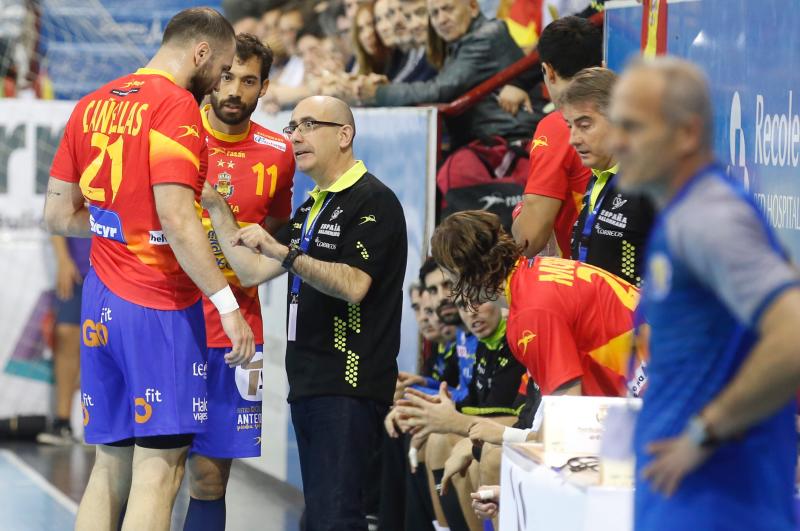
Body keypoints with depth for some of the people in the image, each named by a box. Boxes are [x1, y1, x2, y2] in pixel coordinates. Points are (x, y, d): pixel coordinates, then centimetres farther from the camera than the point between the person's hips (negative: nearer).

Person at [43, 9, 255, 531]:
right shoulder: (176, 105, -12)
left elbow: (59, 214, 13)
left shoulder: (92, 105, 11)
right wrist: (228, 304, -17)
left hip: (102, 305, 8)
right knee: (159, 469, -5)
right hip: (160, 309, -7)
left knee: (110, 464, 11)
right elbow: (176, 220, -20)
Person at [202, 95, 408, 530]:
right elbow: (252, 272, 20)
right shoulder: (310, 208, 21)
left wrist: (284, 252, -27)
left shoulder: (373, 201, -8)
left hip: (348, 384, -10)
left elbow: (353, 285, -20)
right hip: (309, 382, 10)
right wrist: (216, 208, 13)